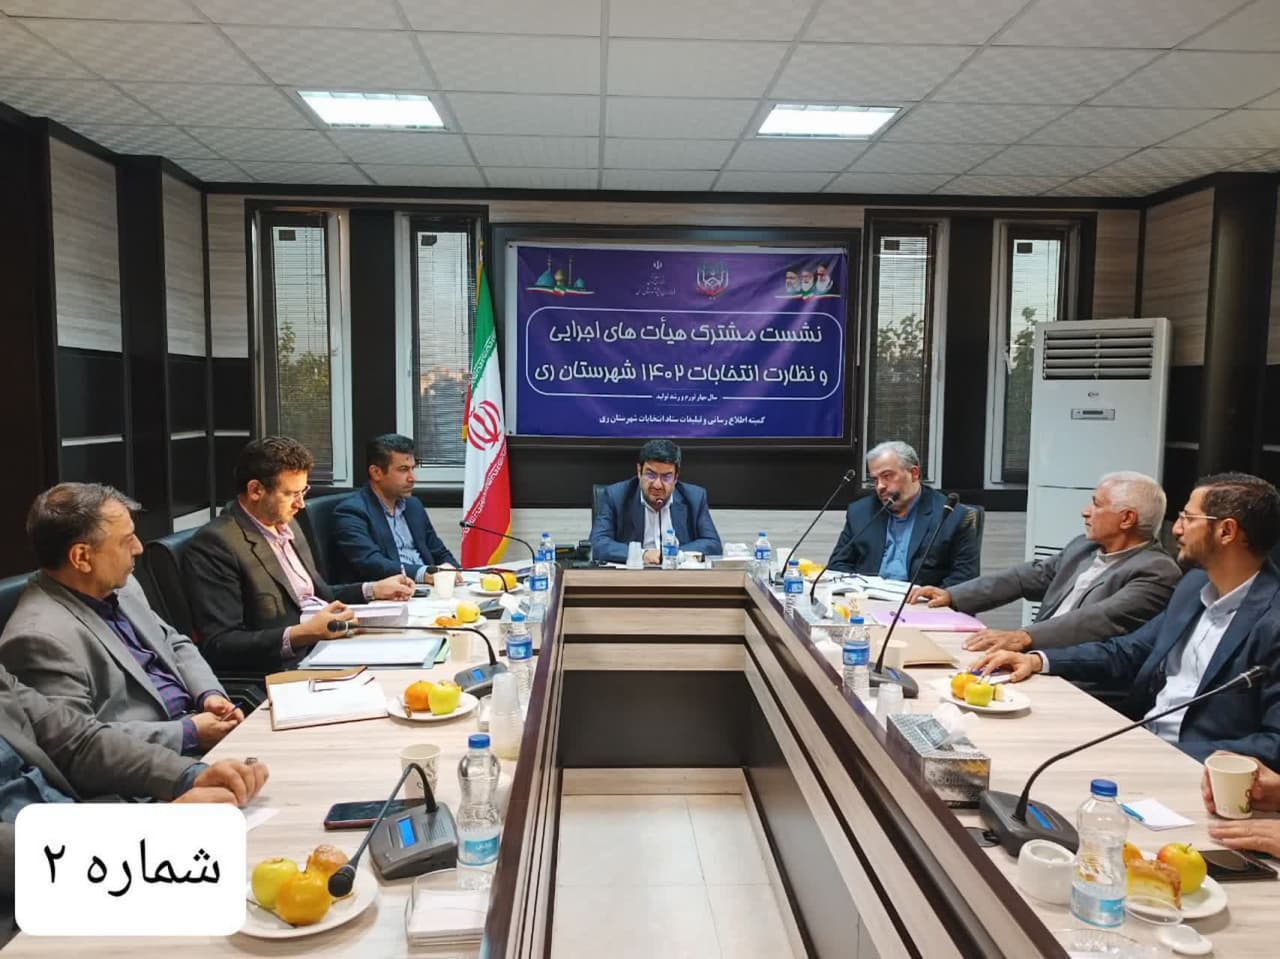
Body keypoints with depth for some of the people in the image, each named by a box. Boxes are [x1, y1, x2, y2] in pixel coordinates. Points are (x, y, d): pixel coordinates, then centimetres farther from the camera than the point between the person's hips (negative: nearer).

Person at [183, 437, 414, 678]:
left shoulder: (287, 525, 17)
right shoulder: (214, 545, -11)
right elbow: (218, 646, -16)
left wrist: (374, 590, 14)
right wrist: (300, 635, -27)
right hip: (292, 664, -9)